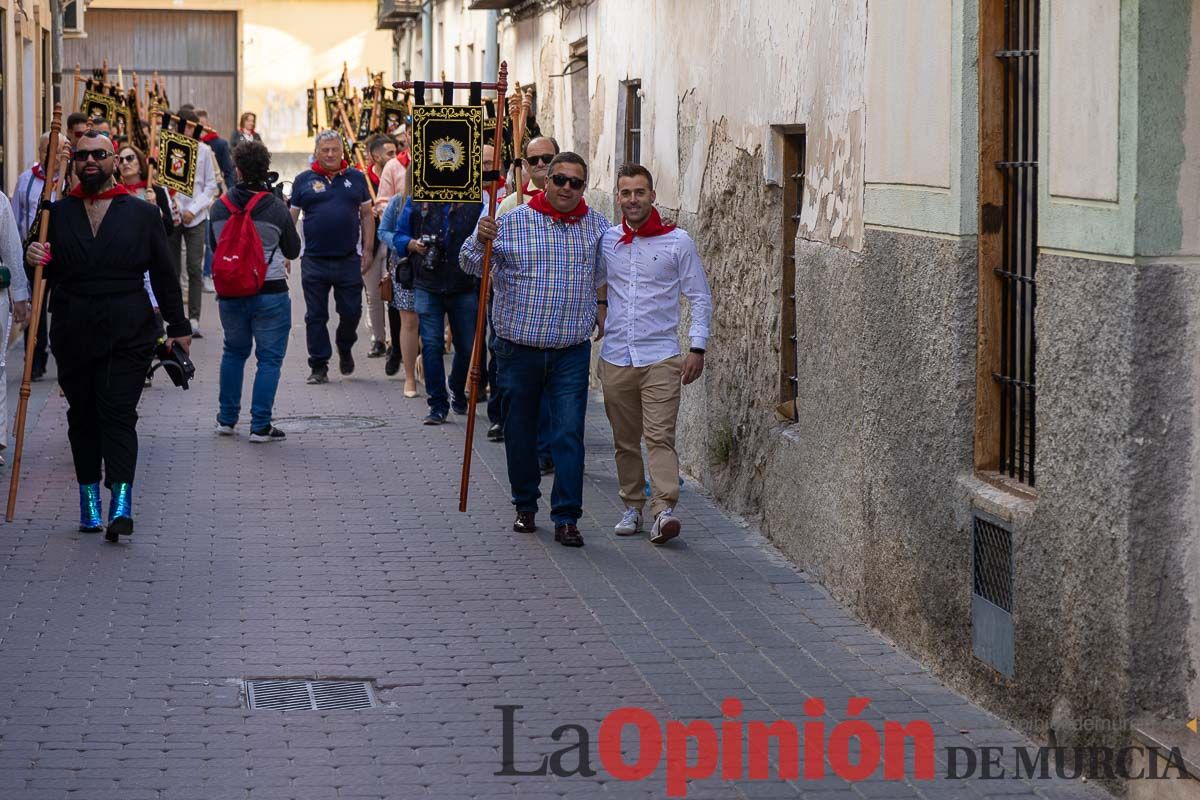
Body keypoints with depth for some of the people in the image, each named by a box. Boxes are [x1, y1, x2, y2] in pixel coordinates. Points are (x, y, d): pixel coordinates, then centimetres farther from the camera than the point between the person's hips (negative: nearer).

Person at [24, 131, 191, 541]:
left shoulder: (142, 214, 6)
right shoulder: (57, 214, 9)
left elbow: (163, 274, 8)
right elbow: (46, 274, 10)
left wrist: (178, 326, 7)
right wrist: (34, 259, -14)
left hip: (128, 333, -2)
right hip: (74, 333, 2)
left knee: (118, 412, -10)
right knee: (82, 415, 8)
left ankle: (121, 503, -17)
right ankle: (89, 499, 17)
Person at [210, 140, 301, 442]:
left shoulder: (220, 207, -3)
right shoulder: (276, 208, -12)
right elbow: (293, 250, 0)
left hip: (230, 293, 4)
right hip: (270, 293, -4)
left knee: (234, 352, 22)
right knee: (270, 358, 4)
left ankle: (227, 419, 26)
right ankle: (260, 426, 0)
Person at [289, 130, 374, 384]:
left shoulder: (356, 179, 8)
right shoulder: (304, 181, 4)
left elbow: (367, 214, 11)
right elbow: (290, 217, 7)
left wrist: (368, 250, 4)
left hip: (349, 259, 1)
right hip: (314, 261, -1)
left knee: (351, 311, 4)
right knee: (316, 315, 3)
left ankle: (345, 349, 33)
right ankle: (319, 367, 11)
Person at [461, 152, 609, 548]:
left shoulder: (597, 225, 6)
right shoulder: (511, 222, -4)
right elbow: (471, 265, -5)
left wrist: (600, 305, 17)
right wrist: (480, 239, -24)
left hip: (572, 352, 1)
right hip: (519, 348, 0)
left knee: (569, 435, -7)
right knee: (520, 431, 11)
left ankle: (567, 518, -4)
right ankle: (525, 506, 27)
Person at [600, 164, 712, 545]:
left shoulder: (677, 242, 0)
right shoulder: (605, 241, 7)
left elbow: (700, 298, 3)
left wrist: (697, 347, -4)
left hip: (661, 356, -3)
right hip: (615, 355, 3)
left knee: (660, 436, -14)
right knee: (625, 439, 9)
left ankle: (664, 510, -21)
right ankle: (633, 507, 18)